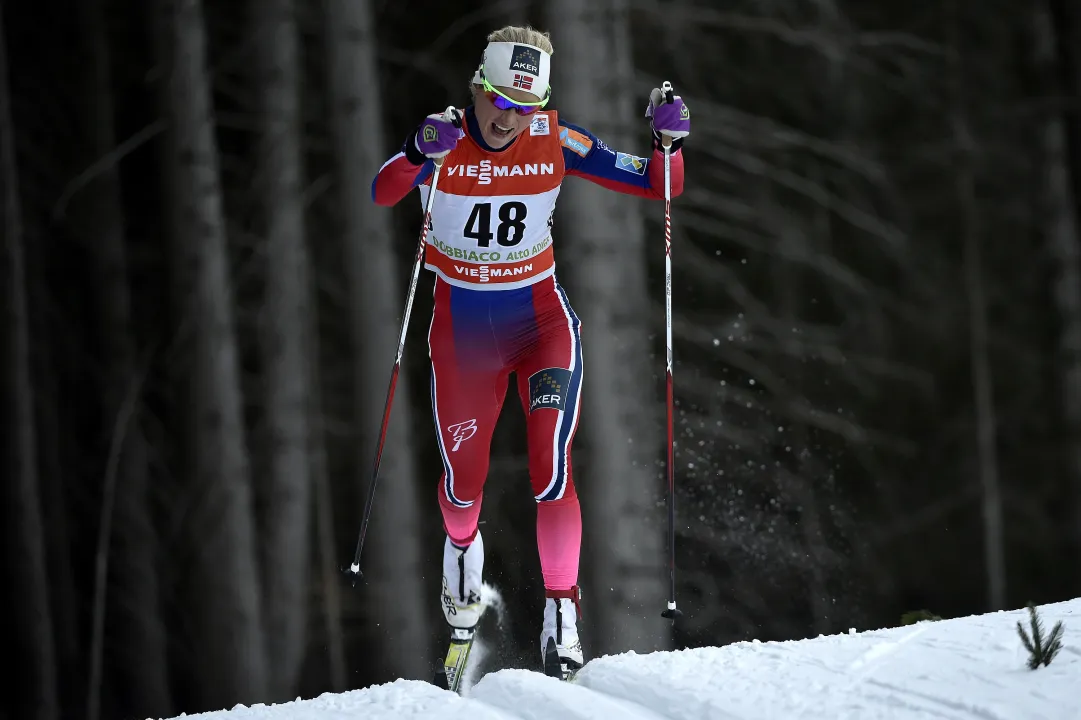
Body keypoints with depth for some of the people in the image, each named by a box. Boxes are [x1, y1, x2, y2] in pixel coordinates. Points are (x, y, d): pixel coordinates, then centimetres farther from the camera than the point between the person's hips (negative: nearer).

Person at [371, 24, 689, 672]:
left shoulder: (556, 142, -11)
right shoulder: (443, 140, -14)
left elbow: (660, 186, -7)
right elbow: (383, 194, -33)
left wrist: (668, 142, -28)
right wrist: (419, 153, -52)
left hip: (540, 316, -1)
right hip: (461, 323, 1)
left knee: (552, 472, -20)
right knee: (465, 479, 14)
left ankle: (562, 614, -16)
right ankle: (462, 547, 49)